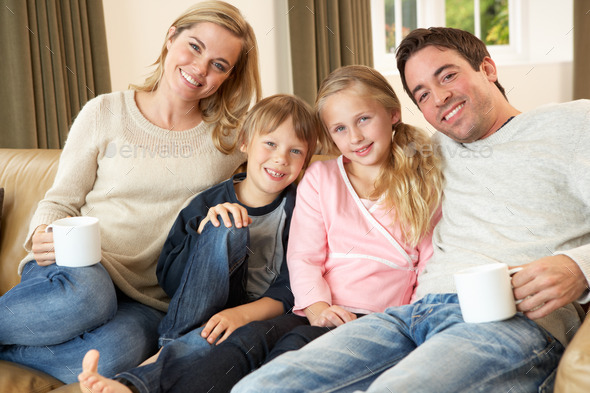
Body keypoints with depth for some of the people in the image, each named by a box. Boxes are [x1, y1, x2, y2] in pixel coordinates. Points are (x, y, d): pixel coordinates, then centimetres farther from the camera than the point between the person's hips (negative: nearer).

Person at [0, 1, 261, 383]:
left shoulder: (231, 137, 9)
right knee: (84, 295, -39)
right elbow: (60, 200, 10)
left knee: (114, 352, -35)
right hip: (82, 268, -1)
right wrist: (42, 235, -15)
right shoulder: (104, 113, 5)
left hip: (150, 303, 1)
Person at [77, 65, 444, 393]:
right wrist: (316, 304, -10)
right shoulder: (320, 177, 14)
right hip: (323, 310, 3)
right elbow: (303, 255, 7)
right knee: (251, 337, -30)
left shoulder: (424, 182, 11)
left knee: (295, 345, -33)